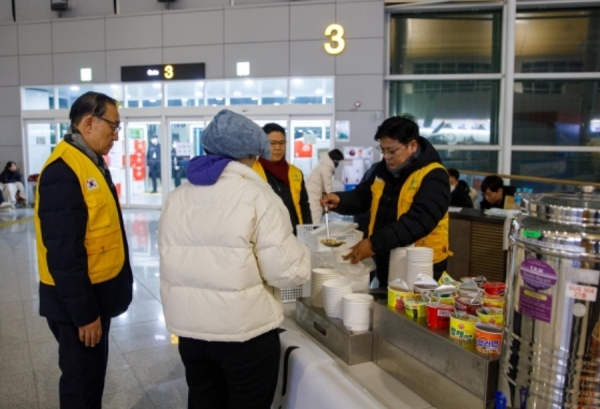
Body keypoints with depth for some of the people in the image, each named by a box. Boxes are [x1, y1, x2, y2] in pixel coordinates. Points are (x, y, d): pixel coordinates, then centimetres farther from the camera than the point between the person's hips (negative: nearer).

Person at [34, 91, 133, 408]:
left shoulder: (92, 163, 9)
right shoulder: (63, 171, -22)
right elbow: (63, 253, -24)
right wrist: (84, 313, -20)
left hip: (96, 292, 9)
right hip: (76, 300, -9)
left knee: (94, 372, 22)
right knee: (81, 380, 8)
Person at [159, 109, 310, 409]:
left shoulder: (176, 197, 3)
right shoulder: (257, 196, -14)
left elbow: (171, 260, 5)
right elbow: (285, 271, -17)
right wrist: (301, 255, 3)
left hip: (189, 326, 6)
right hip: (244, 329, -5)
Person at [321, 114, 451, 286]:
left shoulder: (433, 176, -19)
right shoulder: (383, 169, 4)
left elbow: (419, 220, -30)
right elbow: (361, 197, 11)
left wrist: (375, 244, -37)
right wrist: (340, 200, -12)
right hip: (386, 261, 7)